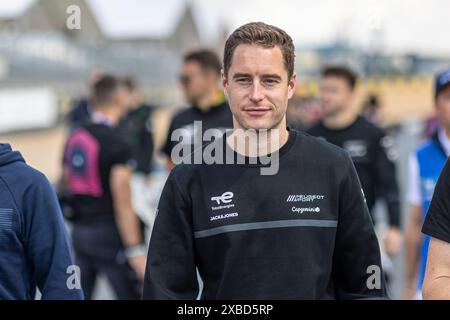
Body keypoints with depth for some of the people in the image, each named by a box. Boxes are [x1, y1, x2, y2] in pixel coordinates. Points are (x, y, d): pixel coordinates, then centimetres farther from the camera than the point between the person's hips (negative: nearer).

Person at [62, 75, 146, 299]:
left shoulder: (74, 138, 7)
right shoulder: (118, 145, -15)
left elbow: (68, 186, 13)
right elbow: (123, 204, -18)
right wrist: (135, 251, -16)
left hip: (80, 231, 7)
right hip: (109, 233, -7)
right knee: (132, 294, 2)